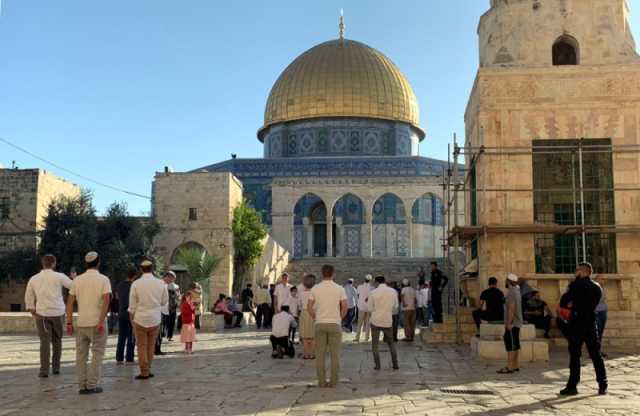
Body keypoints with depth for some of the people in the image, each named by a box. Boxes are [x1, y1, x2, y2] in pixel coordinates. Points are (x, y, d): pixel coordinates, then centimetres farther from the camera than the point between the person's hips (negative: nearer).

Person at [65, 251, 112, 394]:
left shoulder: (77, 280, 6)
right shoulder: (103, 279, -5)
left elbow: (70, 302, 4)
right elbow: (106, 300, -17)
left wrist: (69, 323, 7)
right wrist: (101, 322, -20)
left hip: (81, 323, 4)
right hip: (97, 323, -4)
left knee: (81, 354, 11)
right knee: (97, 354, 3)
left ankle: (83, 385, 12)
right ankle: (92, 385, 0)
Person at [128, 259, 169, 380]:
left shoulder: (136, 284, -8)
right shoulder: (160, 283, -4)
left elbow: (132, 305, -2)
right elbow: (165, 302, 6)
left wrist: (132, 319, 10)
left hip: (140, 318, -2)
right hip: (155, 319, 2)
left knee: (142, 346, 6)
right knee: (151, 345, 14)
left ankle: (144, 372, 8)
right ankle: (148, 370, 19)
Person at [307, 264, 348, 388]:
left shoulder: (315, 288, 0)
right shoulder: (339, 289, -3)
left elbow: (309, 307, 0)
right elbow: (344, 307, -6)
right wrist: (340, 318, 8)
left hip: (320, 324, 1)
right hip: (334, 324, -1)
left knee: (320, 354, 6)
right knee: (335, 354, 5)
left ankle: (322, 381, 7)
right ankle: (334, 381, 5)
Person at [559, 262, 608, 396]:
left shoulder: (576, 285, -8)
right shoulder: (597, 288, 9)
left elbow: (563, 303, -10)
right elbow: (593, 305, 15)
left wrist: (569, 304, 12)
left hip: (577, 325, -5)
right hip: (591, 325, 5)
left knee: (575, 356, 0)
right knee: (596, 355, 10)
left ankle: (572, 386, 1)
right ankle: (603, 385, 10)